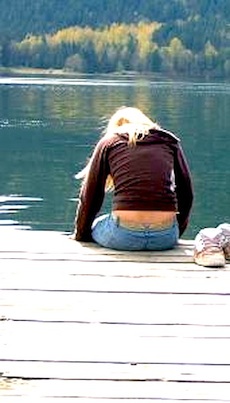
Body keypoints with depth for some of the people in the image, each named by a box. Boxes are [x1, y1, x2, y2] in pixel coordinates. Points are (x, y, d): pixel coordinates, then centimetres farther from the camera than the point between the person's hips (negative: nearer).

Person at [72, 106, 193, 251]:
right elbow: (187, 194, 16)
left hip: (123, 236, -2)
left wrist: (80, 235, 29)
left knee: (93, 225, 29)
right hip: (166, 236, 2)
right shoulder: (169, 141, 17)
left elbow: (90, 197, 14)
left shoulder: (108, 142, 13)